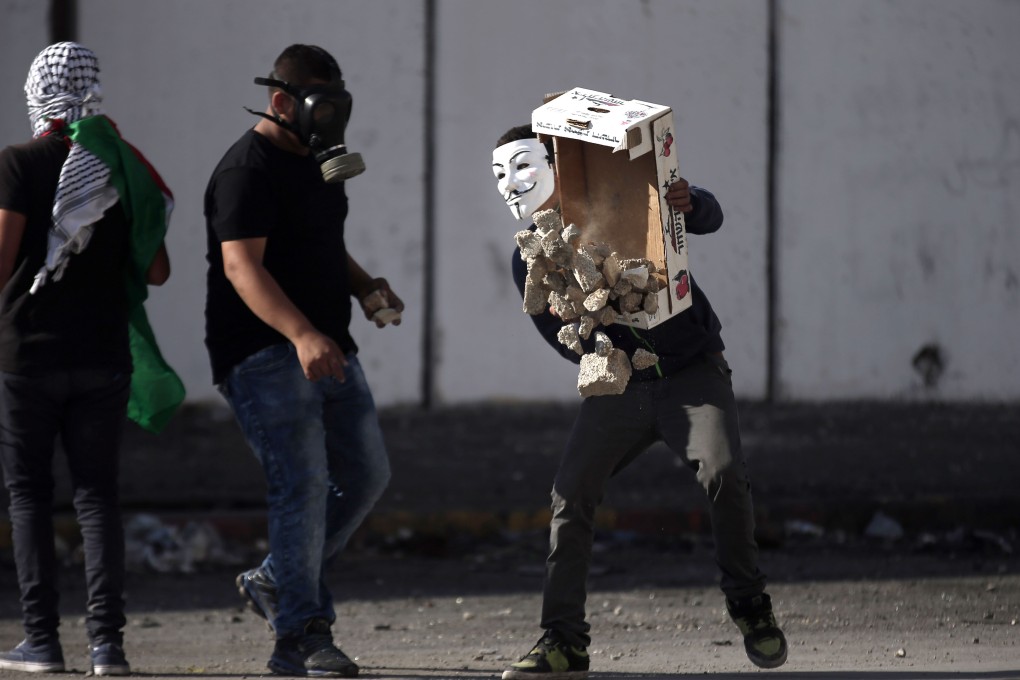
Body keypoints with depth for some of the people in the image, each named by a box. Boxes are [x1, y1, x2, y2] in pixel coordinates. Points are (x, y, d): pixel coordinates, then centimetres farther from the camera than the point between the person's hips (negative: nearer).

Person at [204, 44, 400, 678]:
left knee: (366, 475, 10)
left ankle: (276, 580, 24)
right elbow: (242, 267, -24)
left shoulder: (318, 160, 17)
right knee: (303, 483, -15)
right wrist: (301, 334, -37)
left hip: (328, 350, 9)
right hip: (264, 354, -9)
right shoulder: (248, 169, -13)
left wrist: (365, 286, 9)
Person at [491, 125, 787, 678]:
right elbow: (569, 344, 0)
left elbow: (708, 217, -11)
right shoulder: (531, 261, 5)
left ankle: (748, 602, -5)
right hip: (619, 382, 3)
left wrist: (689, 204, -36)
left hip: (691, 368, -3)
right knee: (570, 494, -12)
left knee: (722, 472, -26)